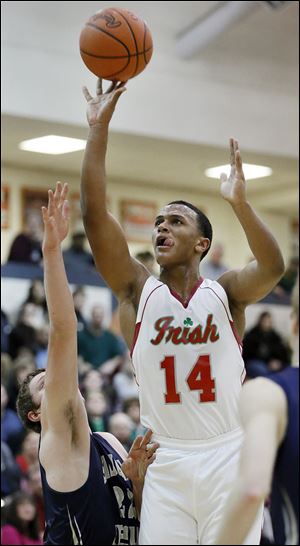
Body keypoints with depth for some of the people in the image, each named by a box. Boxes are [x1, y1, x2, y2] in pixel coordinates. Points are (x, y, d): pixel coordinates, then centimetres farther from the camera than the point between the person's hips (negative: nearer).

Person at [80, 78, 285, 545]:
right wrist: (99, 128, -9)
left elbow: (273, 267, -18)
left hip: (227, 457, -1)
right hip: (164, 461, 1)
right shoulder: (138, 289, 5)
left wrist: (240, 203, -31)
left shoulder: (225, 292, 3)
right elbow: (94, 214, -5)